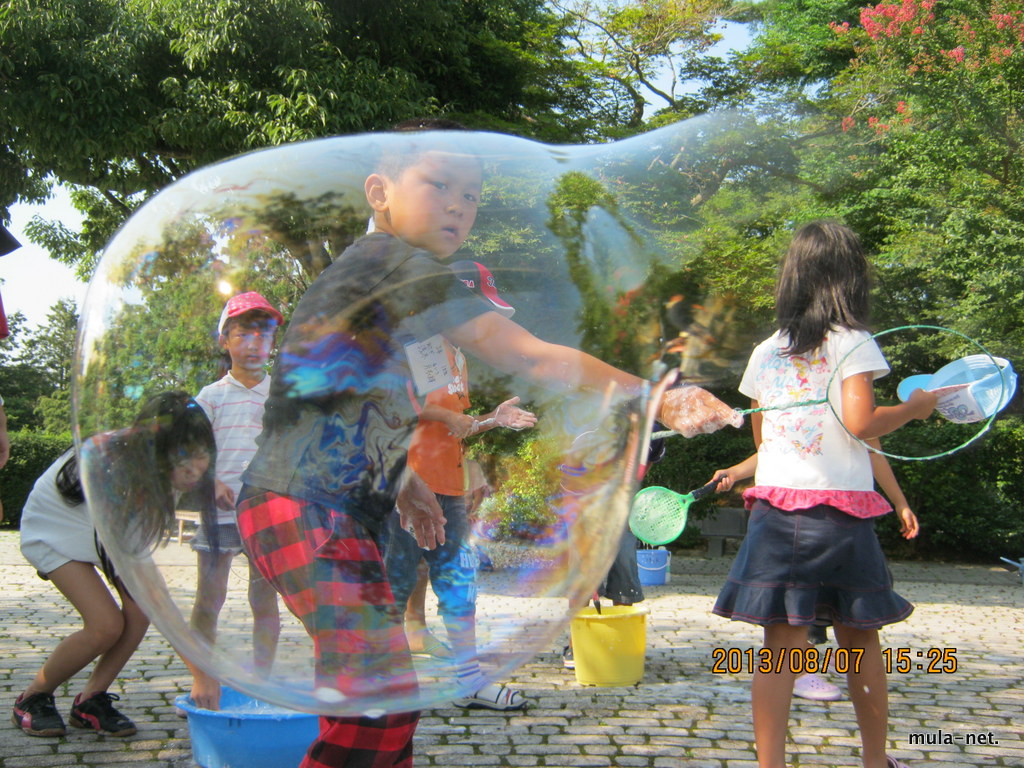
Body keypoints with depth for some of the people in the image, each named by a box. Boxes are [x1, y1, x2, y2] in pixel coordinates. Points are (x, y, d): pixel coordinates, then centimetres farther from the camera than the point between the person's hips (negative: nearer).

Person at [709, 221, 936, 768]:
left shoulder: (764, 353, 11)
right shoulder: (852, 343, -2)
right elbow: (860, 422, -13)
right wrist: (913, 408, 2)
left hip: (775, 503, 3)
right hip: (840, 506, -3)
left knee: (782, 642, 1)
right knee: (860, 640, 11)